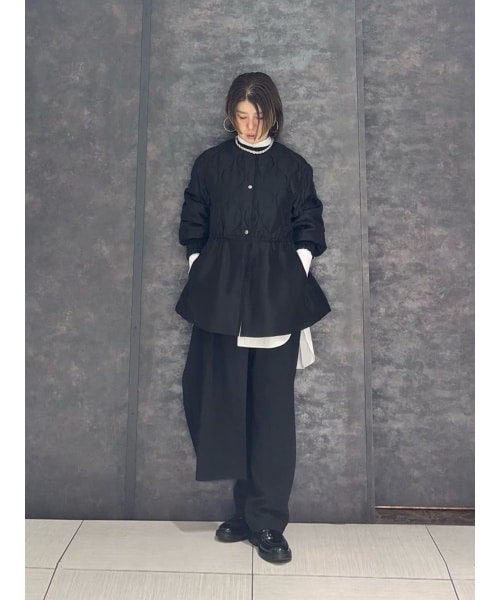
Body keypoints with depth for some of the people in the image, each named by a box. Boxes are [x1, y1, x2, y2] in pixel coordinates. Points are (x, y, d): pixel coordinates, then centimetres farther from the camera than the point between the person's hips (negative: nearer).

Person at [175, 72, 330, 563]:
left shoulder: (294, 168, 8)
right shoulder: (209, 164, 10)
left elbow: (308, 234, 10)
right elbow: (193, 232, 11)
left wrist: (293, 282, -1)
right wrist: (202, 283, 4)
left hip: (277, 300, -1)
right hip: (221, 298, 2)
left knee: (272, 408, -1)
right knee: (223, 402, 5)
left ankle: (267, 522, 13)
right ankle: (250, 511, 23)